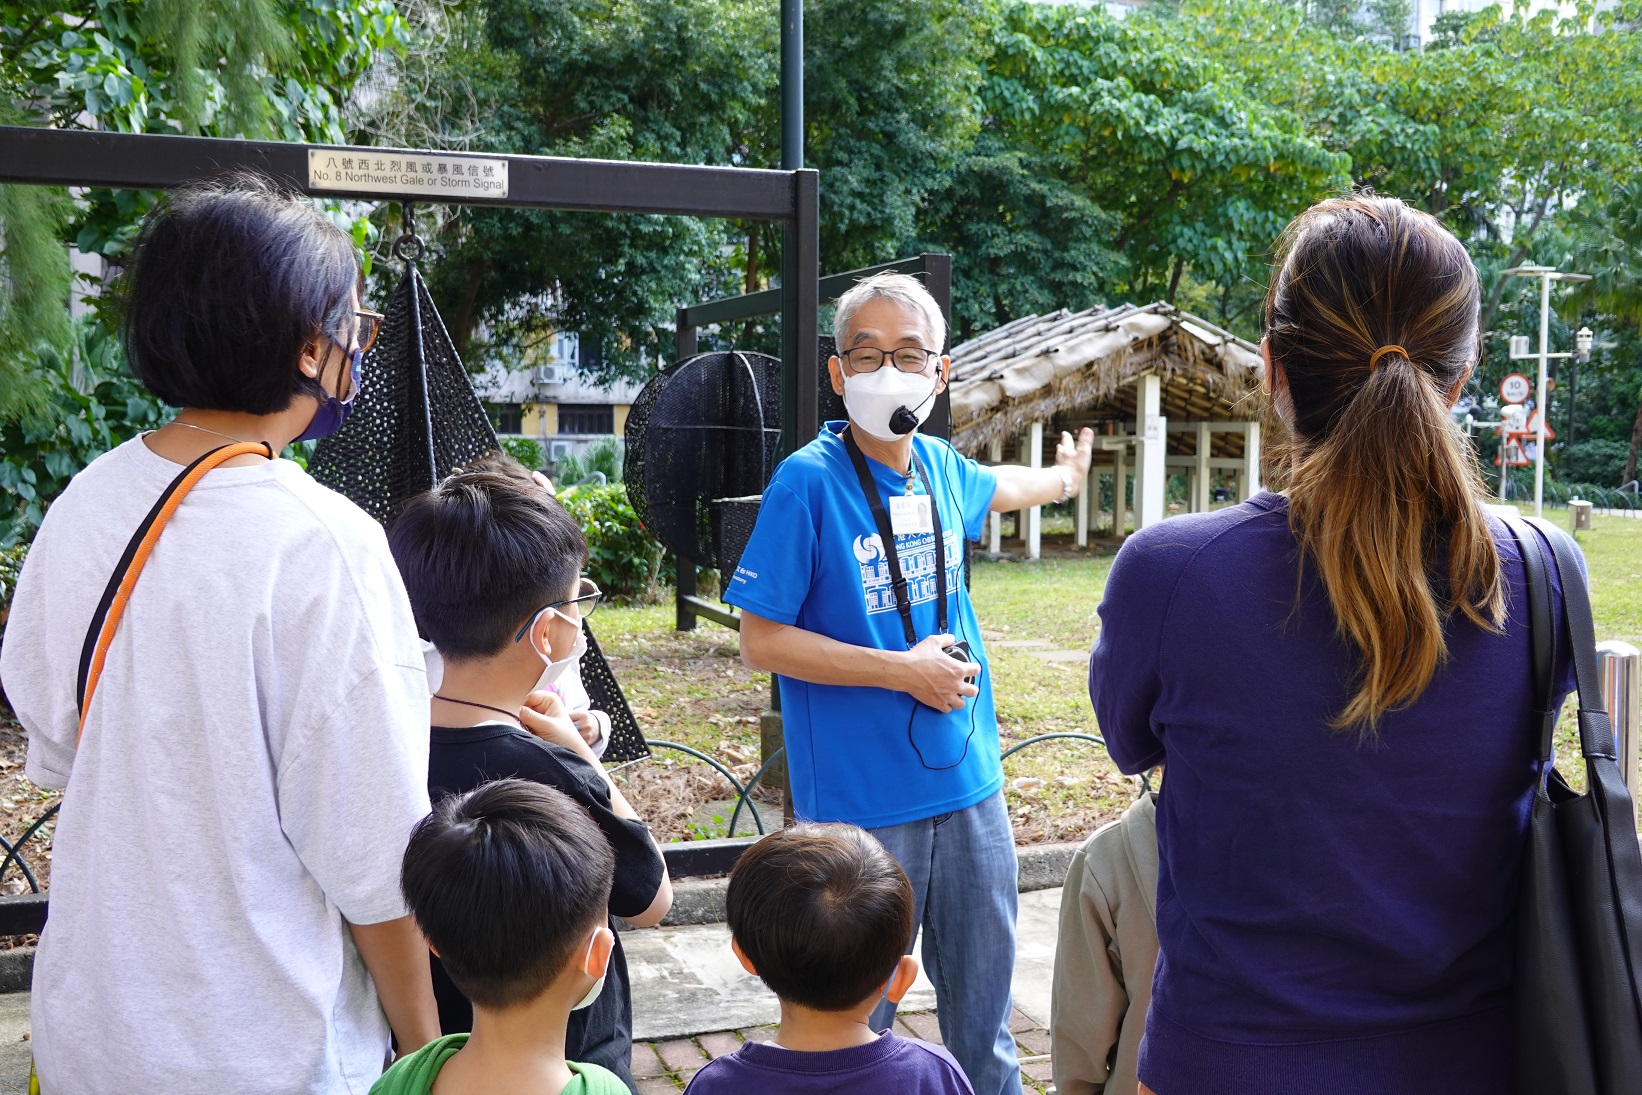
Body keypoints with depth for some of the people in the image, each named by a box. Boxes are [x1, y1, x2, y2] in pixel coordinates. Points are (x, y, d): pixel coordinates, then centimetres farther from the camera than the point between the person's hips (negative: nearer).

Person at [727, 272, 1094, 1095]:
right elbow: (761, 641, -13)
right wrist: (905, 671, -17)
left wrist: (1066, 477, 50)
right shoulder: (808, 483, -13)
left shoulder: (941, 468, 5)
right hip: (861, 801, -6)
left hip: (968, 783, 6)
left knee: (984, 1012, 16)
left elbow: (998, 487, 31)